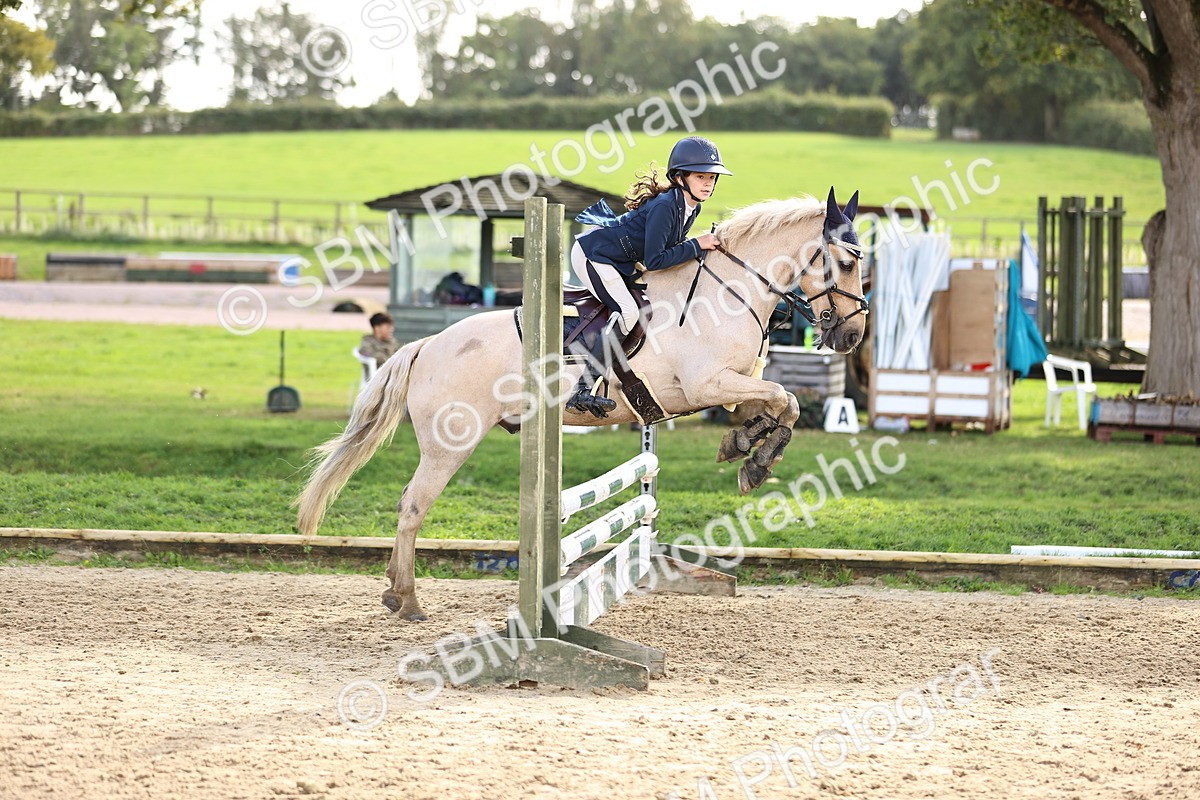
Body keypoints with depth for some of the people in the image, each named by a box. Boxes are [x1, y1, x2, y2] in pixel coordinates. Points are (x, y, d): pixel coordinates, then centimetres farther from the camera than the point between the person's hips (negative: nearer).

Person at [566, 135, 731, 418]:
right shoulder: (664, 207, -28)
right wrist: (696, 246, -26)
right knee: (627, 312, -24)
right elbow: (654, 260, -30)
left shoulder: (691, 208, 1)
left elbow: (668, 245, 15)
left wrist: (704, 245, 0)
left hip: (620, 263, 11)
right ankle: (582, 392, -29)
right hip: (593, 254, -11)